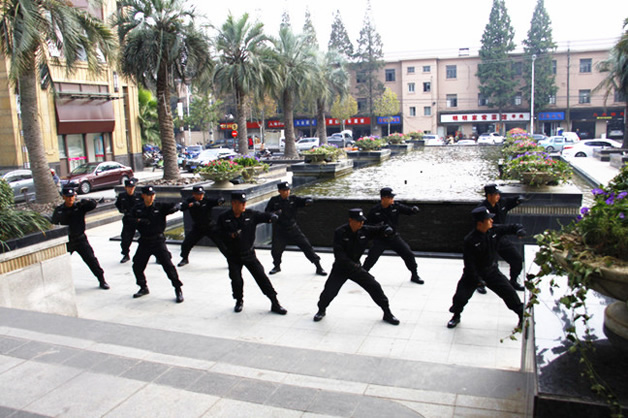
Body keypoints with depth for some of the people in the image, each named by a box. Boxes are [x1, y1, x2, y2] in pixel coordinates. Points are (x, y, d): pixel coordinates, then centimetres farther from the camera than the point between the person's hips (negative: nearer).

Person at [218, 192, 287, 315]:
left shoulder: (250, 214, -5)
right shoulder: (224, 218, -7)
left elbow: (263, 216, -10)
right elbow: (220, 235, -6)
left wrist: (272, 217, -33)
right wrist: (231, 235, -25)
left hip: (249, 253, 1)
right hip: (233, 256, 0)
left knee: (262, 277, -3)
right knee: (236, 280, 0)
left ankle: (275, 304, 4)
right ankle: (239, 301, 30)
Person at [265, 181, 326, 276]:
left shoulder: (293, 199, -4)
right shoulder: (274, 200, -4)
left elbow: (302, 201, -13)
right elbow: (267, 213, -3)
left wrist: (308, 201, -37)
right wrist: (275, 213, -23)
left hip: (293, 228, 0)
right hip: (279, 230, 0)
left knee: (306, 245, -5)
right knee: (276, 249, 1)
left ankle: (318, 266, 5)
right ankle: (277, 266, 32)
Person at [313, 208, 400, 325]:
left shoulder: (364, 230, -8)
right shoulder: (340, 232, -20)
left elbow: (379, 230, 1)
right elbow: (339, 254, -24)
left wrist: (387, 229, -23)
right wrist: (351, 265, -32)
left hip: (356, 266, 3)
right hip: (340, 267, -3)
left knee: (375, 287, -4)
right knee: (329, 291, -6)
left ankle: (387, 313, 12)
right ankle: (321, 310, 27)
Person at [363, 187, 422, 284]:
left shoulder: (395, 206, -7)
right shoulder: (375, 210, -11)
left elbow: (407, 210, -6)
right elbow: (367, 224, -4)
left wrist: (414, 209, -30)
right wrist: (377, 226, -22)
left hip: (394, 237, 2)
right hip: (380, 239, -2)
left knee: (408, 254, -3)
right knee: (371, 257, -9)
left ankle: (414, 275, 16)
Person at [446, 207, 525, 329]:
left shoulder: (494, 230, -10)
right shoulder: (470, 240, -23)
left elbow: (510, 228, 1)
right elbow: (469, 263, -20)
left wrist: (519, 229, -23)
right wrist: (477, 279, -21)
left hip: (492, 271, 4)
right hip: (473, 273, -4)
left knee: (509, 291, 1)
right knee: (461, 296, -6)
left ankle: (522, 314, 24)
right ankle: (456, 316, 24)